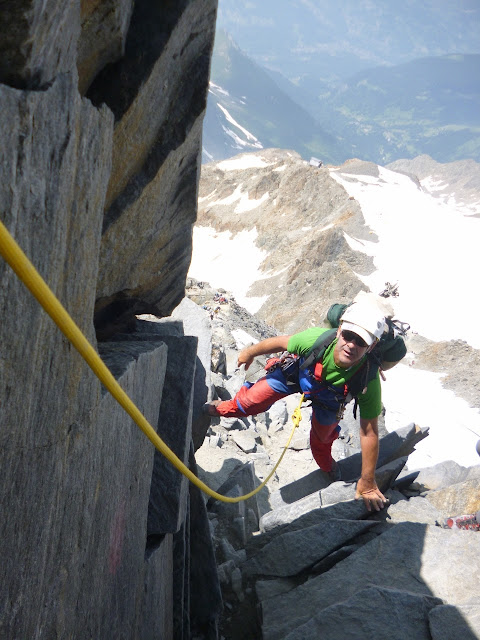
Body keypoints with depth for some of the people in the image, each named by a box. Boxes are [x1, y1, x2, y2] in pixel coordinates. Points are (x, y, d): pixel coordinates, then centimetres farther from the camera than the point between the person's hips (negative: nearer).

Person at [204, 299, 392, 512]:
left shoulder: (368, 381, -43)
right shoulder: (317, 339, -44)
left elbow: (369, 432, -32)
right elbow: (279, 342, -22)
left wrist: (367, 482, -23)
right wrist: (249, 352, -3)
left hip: (329, 398, 0)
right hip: (297, 370, 0)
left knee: (322, 436, 22)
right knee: (251, 401, 12)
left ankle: (327, 467, 59)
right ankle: (224, 408, 49)